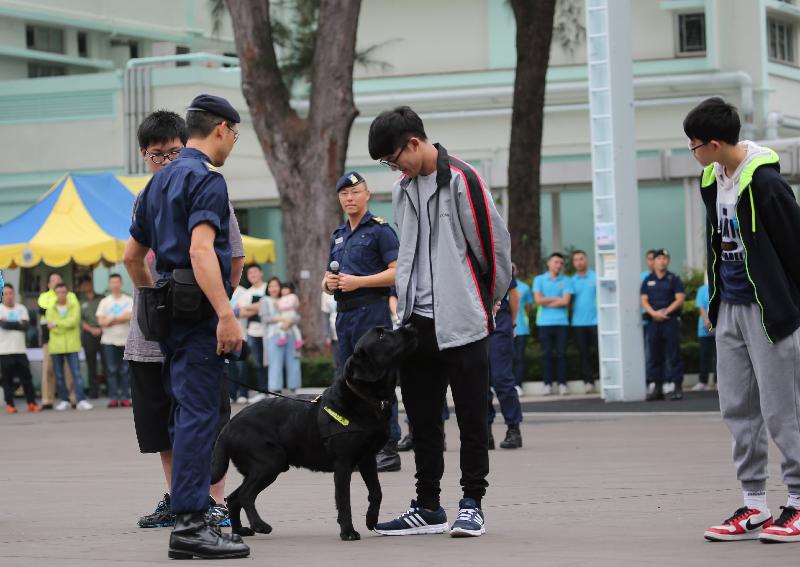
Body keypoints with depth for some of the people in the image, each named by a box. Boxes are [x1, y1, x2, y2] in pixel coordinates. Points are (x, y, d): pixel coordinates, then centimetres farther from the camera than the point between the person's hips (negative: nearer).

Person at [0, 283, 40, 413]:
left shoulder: (21, 309, 10)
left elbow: (26, 325, -3)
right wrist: (18, 324, -5)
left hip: (20, 350, 3)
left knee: (26, 378, 3)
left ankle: (31, 403, 8)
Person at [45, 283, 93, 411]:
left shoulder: (74, 306, 5)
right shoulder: (51, 309, 7)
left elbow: (73, 321, -10)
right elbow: (51, 328, -3)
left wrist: (56, 323, -8)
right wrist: (66, 324, -11)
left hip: (72, 345, -2)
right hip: (56, 346, 2)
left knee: (76, 373, -10)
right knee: (59, 375, 4)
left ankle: (81, 401, -14)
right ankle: (64, 400, 14)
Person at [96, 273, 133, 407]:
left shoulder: (129, 300, 7)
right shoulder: (105, 302, 9)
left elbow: (130, 316, -9)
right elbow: (101, 321, -1)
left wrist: (112, 320, -9)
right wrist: (121, 319, -8)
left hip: (125, 340, 0)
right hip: (109, 341, 0)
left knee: (125, 370, -1)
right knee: (111, 370, -3)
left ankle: (125, 397, 1)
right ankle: (113, 398, -2)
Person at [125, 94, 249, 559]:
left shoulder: (160, 181, 18)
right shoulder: (207, 179, -10)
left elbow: (133, 256, 25)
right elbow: (201, 249, -23)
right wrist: (226, 314, -29)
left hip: (168, 310, 9)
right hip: (199, 312, -9)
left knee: (187, 414, 12)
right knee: (200, 416, -10)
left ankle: (189, 519, 13)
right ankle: (191, 524, -13)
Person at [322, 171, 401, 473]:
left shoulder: (380, 229, -3)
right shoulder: (338, 235, 20)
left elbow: (398, 272, -13)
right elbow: (328, 280, 26)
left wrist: (358, 281, -17)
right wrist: (328, 283, 2)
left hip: (371, 310, -8)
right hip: (344, 313, 8)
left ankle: (388, 449, -9)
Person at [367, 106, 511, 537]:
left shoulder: (461, 180, -11)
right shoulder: (404, 189, 13)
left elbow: (494, 240, -8)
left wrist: (488, 298, 2)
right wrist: (406, 299, 16)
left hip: (462, 322, -7)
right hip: (417, 321, 7)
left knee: (471, 417, 0)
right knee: (422, 419, 9)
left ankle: (472, 504, 6)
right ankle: (428, 508, 16)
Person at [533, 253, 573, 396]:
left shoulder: (566, 281, 8)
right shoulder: (539, 279, 9)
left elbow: (566, 301, -5)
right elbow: (538, 299, -3)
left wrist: (547, 302, -3)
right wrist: (557, 299, -1)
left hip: (561, 321, 0)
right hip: (544, 322, 0)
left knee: (561, 353, -2)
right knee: (547, 354, 0)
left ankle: (562, 384, 2)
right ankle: (548, 384, 4)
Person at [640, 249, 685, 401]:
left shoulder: (673, 279, 4)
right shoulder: (648, 280, 13)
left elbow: (680, 299, -3)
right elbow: (644, 300, 6)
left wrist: (666, 311, -13)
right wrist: (654, 313, -11)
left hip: (671, 320, -3)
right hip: (653, 321, 3)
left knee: (673, 355, -6)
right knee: (655, 355, 5)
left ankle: (677, 387, -5)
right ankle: (658, 388, 10)